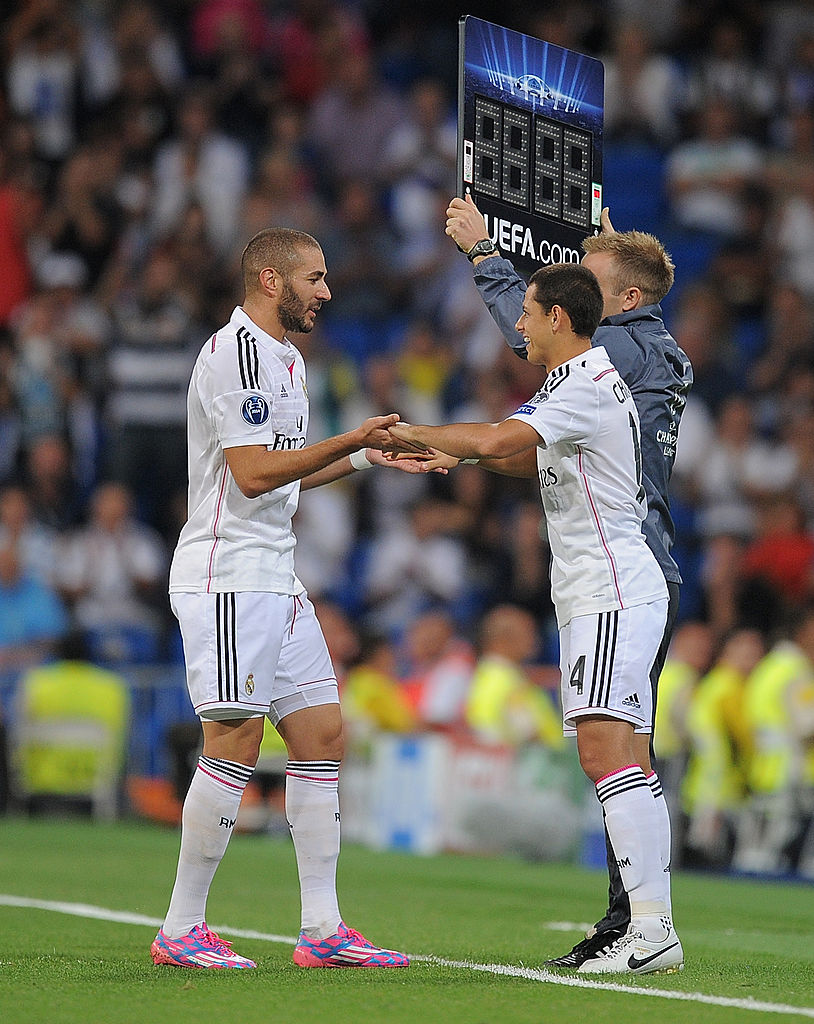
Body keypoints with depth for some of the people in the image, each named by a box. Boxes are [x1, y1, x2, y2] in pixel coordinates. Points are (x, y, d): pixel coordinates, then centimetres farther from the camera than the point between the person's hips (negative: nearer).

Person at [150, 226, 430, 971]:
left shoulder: (286, 358, 19)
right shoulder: (235, 352, -12)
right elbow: (252, 472, -19)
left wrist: (367, 456, 19)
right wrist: (352, 440, -18)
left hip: (276, 576, 10)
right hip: (227, 575, -10)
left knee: (321, 734, 5)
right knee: (237, 740, -11)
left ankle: (322, 930, 7)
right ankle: (181, 930, -4)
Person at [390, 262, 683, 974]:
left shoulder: (588, 387, -14)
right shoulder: (585, 382, 19)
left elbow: (497, 440, -25)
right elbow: (537, 460, 33)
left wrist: (415, 432, -10)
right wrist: (457, 455, 20)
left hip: (614, 596, -11)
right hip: (601, 597, 11)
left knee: (605, 750, -18)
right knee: (625, 759, 7)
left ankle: (653, 927, -23)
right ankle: (651, 928, 6)